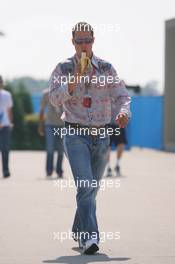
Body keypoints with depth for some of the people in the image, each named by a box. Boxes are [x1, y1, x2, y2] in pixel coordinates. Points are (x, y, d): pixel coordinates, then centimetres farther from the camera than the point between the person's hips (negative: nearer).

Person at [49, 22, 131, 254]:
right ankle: (89, 237, -24)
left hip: (101, 135, 3)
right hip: (76, 135, -3)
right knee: (85, 186, -18)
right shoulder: (63, 69, 0)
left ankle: (79, 232, 32)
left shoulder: (106, 68, 6)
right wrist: (76, 77, -22)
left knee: (92, 189, 12)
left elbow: (122, 96, 2)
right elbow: (55, 99, -12)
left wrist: (124, 112, -19)